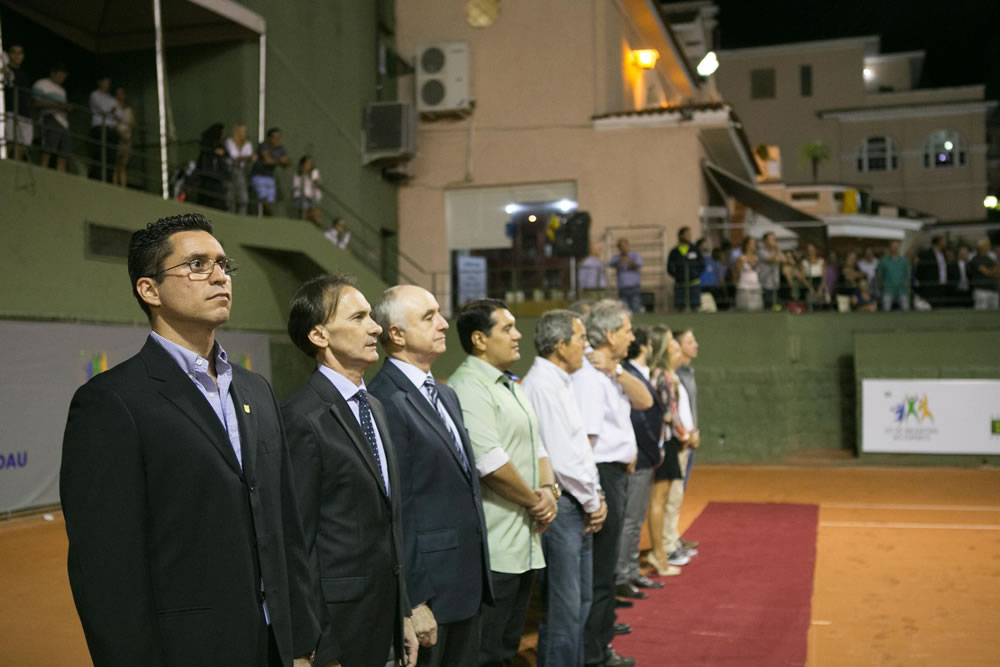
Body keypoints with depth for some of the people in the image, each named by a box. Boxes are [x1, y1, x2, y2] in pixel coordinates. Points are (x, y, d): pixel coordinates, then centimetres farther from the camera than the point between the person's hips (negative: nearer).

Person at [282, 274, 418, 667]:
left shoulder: (374, 406, 11)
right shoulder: (303, 418, -16)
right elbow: (299, 538, -16)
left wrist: (403, 616, 15)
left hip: (386, 614, 8)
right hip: (338, 621, -8)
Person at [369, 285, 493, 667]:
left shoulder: (446, 395, 13)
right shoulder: (386, 402, -17)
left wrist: (478, 576, 17)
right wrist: (412, 603, -17)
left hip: (468, 583, 8)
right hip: (428, 592, -8)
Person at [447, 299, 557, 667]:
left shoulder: (510, 386, 17)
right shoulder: (468, 388, -15)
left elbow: (536, 446, 19)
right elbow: (491, 463, -22)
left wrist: (548, 490, 1)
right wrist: (535, 500, -9)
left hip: (525, 542, 9)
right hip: (493, 550, -9)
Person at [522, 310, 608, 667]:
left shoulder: (560, 382, 14)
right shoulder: (543, 385, -17)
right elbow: (560, 457, -21)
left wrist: (594, 497, 6)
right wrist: (592, 503, -9)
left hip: (578, 507, 10)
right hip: (559, 507, -10)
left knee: (579, 601, 19)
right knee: (563, 609, -3)